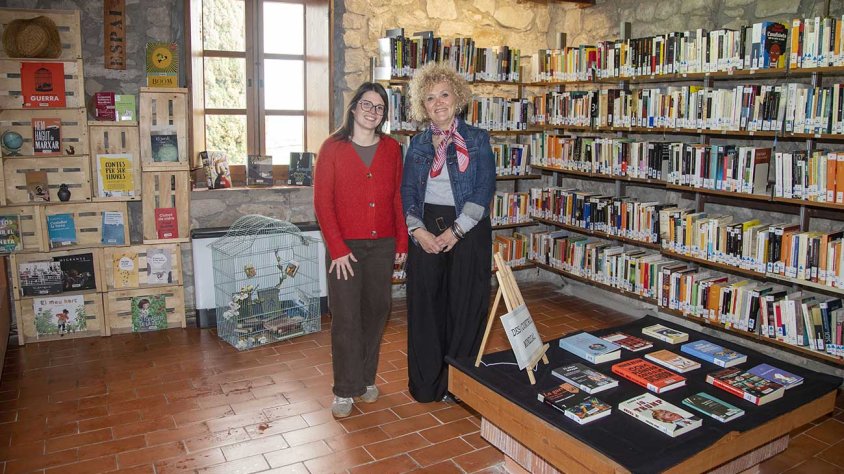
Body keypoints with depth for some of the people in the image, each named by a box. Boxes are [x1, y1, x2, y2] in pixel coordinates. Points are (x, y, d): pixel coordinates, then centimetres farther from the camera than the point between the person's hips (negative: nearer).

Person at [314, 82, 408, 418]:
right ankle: (345, 390, 13)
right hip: (346, 246, -3)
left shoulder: (391, 148, 6)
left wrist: (402, 242, 4)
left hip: (382, 245, 3)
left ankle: (366, 379, 28)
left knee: (375, 312, 11)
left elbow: (398, 197, 9)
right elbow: (322, 201, -6)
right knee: (346, 317, 0)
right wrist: (337, 248, -11)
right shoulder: (333, 147, -3)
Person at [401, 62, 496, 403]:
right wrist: (418, 230, -10)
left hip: (468, 232, -3)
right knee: (425, 305, 6)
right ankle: (427, 384, 21)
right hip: (425, 233, 3)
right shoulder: (417, 144, 9)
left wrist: (456, 231, -14)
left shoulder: (477, 140, 0)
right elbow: (407, 191, 5)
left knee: (465, 306, 2)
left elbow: (484, 190, -7)